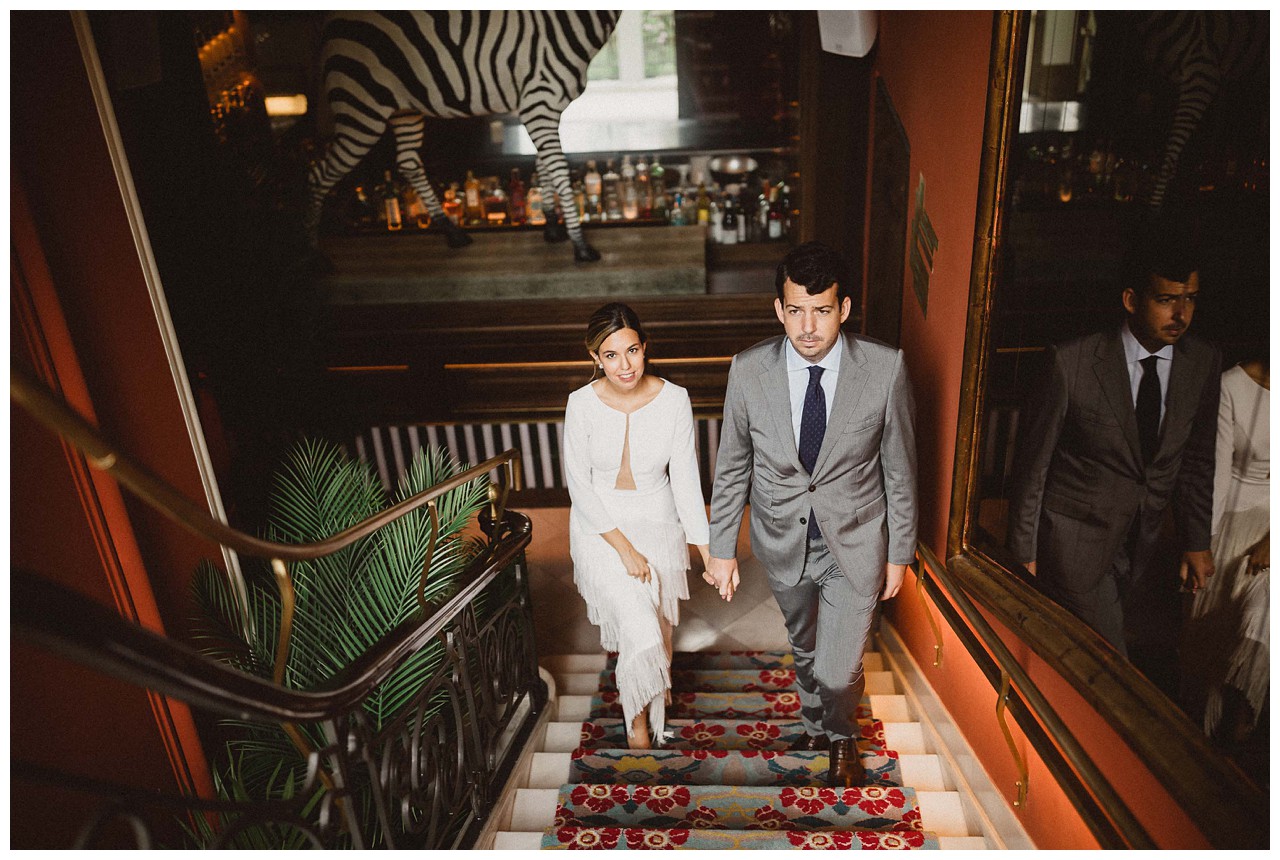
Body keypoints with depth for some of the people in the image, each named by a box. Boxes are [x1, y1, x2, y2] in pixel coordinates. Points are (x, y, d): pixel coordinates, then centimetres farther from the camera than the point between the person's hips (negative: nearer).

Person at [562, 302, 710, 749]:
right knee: (639, 631, -11)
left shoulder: (674, 399, -15)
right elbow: (579, 484, -13)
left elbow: (685, 477, -12)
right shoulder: (582, 404, -17)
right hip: (601, 526, -2)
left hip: (658, 521, 2)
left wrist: (706, 549, -17)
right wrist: (624, 547, -17)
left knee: (657, 625, 17)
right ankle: (637, 718, 21)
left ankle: (652, 700, 50)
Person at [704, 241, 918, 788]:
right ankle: (815, 720, 59)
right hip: (783, 541, 2)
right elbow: (731, 466, -5)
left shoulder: (886, 369, -20)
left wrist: (899, 553, 0)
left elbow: (899, 469, -7)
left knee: (839, 670, 2)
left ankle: (841, 737, 41)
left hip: (855, 544, -2)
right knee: (804, 649, 25)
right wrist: (721, 548, -1)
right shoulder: (749, 371, -17)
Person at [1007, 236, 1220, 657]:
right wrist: (1024, 547, -7)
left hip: (1142, 538, 5)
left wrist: (1196, 542, 10)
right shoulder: (1072, 362, -20)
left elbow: (1197, 459, 7)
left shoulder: (1202, 362, -4)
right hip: (1076, 535, -4)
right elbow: (1033, 457, -12)